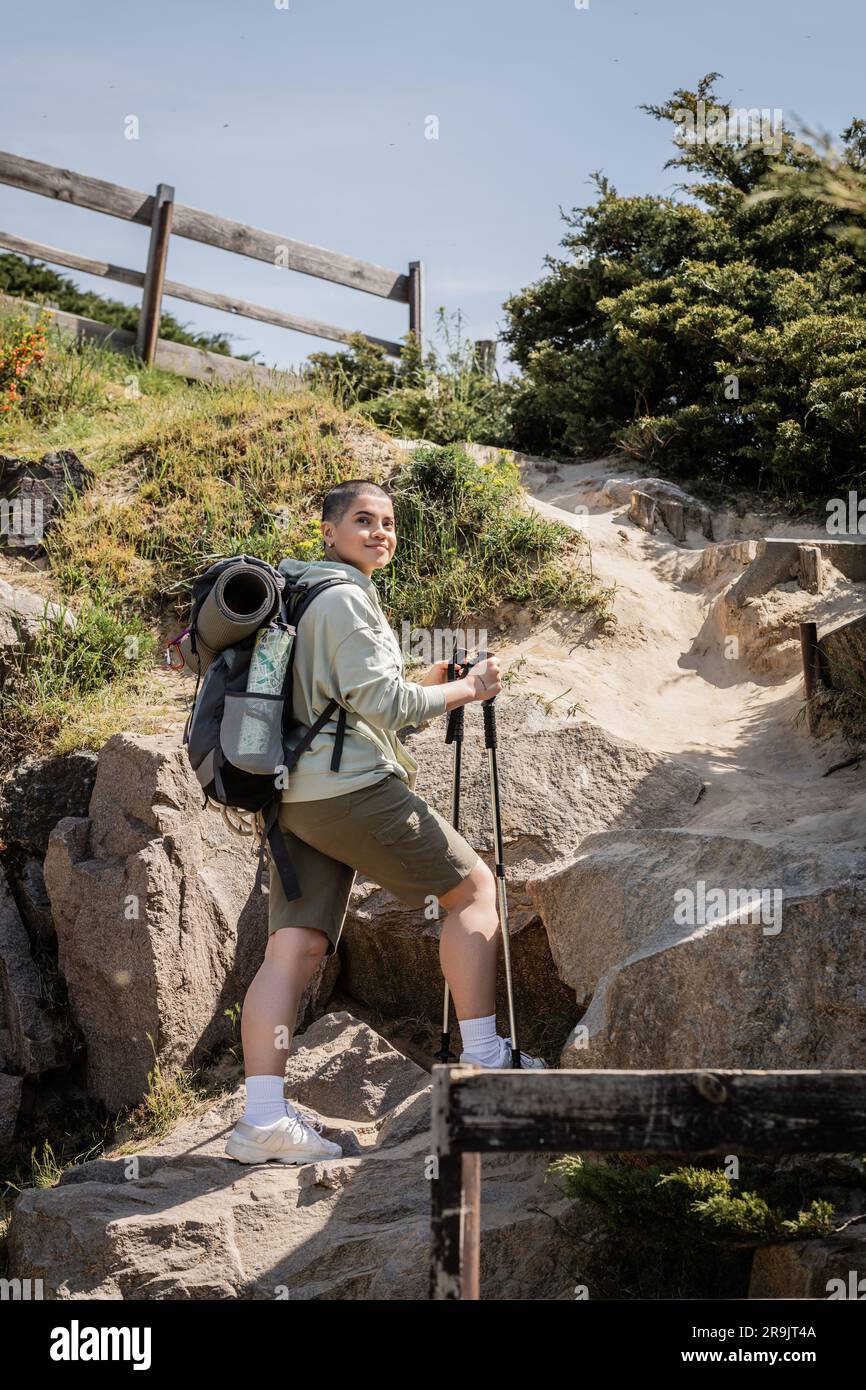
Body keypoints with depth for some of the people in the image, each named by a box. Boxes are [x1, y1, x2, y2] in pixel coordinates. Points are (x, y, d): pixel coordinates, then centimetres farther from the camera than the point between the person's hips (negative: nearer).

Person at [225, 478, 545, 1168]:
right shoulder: (345, 598, -8)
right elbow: (380, 702, -14)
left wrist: (422, 687, 22)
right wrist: (463, 691, -3)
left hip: (292, 796, 9)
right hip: (352, 786, -9)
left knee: (294, 948, -1)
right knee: (474, 886, 5)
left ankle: (264, 1120, -9)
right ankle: (484, 1059, 4)